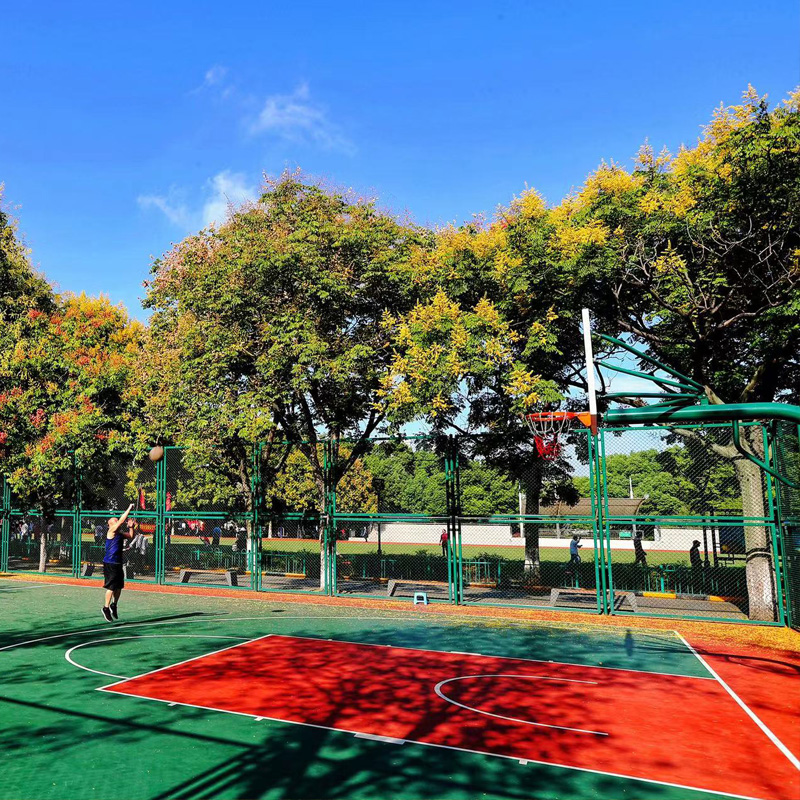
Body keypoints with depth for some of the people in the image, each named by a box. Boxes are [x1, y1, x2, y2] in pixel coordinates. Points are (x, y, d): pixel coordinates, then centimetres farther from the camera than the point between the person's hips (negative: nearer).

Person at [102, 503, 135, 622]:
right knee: (111, 587, -5)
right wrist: (129, 508, -15)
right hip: (110, 564, -8)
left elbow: (130, 536, 21)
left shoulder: (120, 533, 12)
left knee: (119, 586, 13)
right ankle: (106, 608, 7)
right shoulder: (111, 531, -10)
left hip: (118, 563, 8)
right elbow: (122, 520, -19)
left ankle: (114, 605, 29)